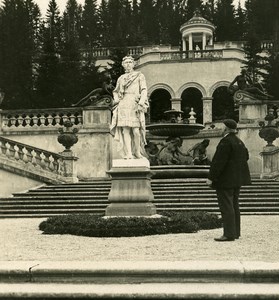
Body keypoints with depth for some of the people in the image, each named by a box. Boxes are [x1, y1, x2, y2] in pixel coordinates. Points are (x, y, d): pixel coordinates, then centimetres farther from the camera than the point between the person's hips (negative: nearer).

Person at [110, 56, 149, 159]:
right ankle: (128, 153, -9)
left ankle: (137, 152, 4)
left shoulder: (139, 76, 12)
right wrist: (116, 99, 9)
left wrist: (141, 102, -12)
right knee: (125, 130, -8)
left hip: (135, 105, -3)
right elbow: (115, 91, 29)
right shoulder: (121, 78, 21)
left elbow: (144, 90, 3)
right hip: (123, 105, 3)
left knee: (136, 130, -11)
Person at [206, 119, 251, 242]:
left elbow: (219, 161, -22)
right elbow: (246, 157, 22)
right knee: (234, 205, 15)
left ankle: (229, 234, -7)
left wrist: (211, 178, -19)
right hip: (237, 179, 10)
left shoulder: (226, 142, -18)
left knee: (226, 206, -7)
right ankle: (235, 232, 20)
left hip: (225, 179, -10)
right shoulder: (239, 142, 11)